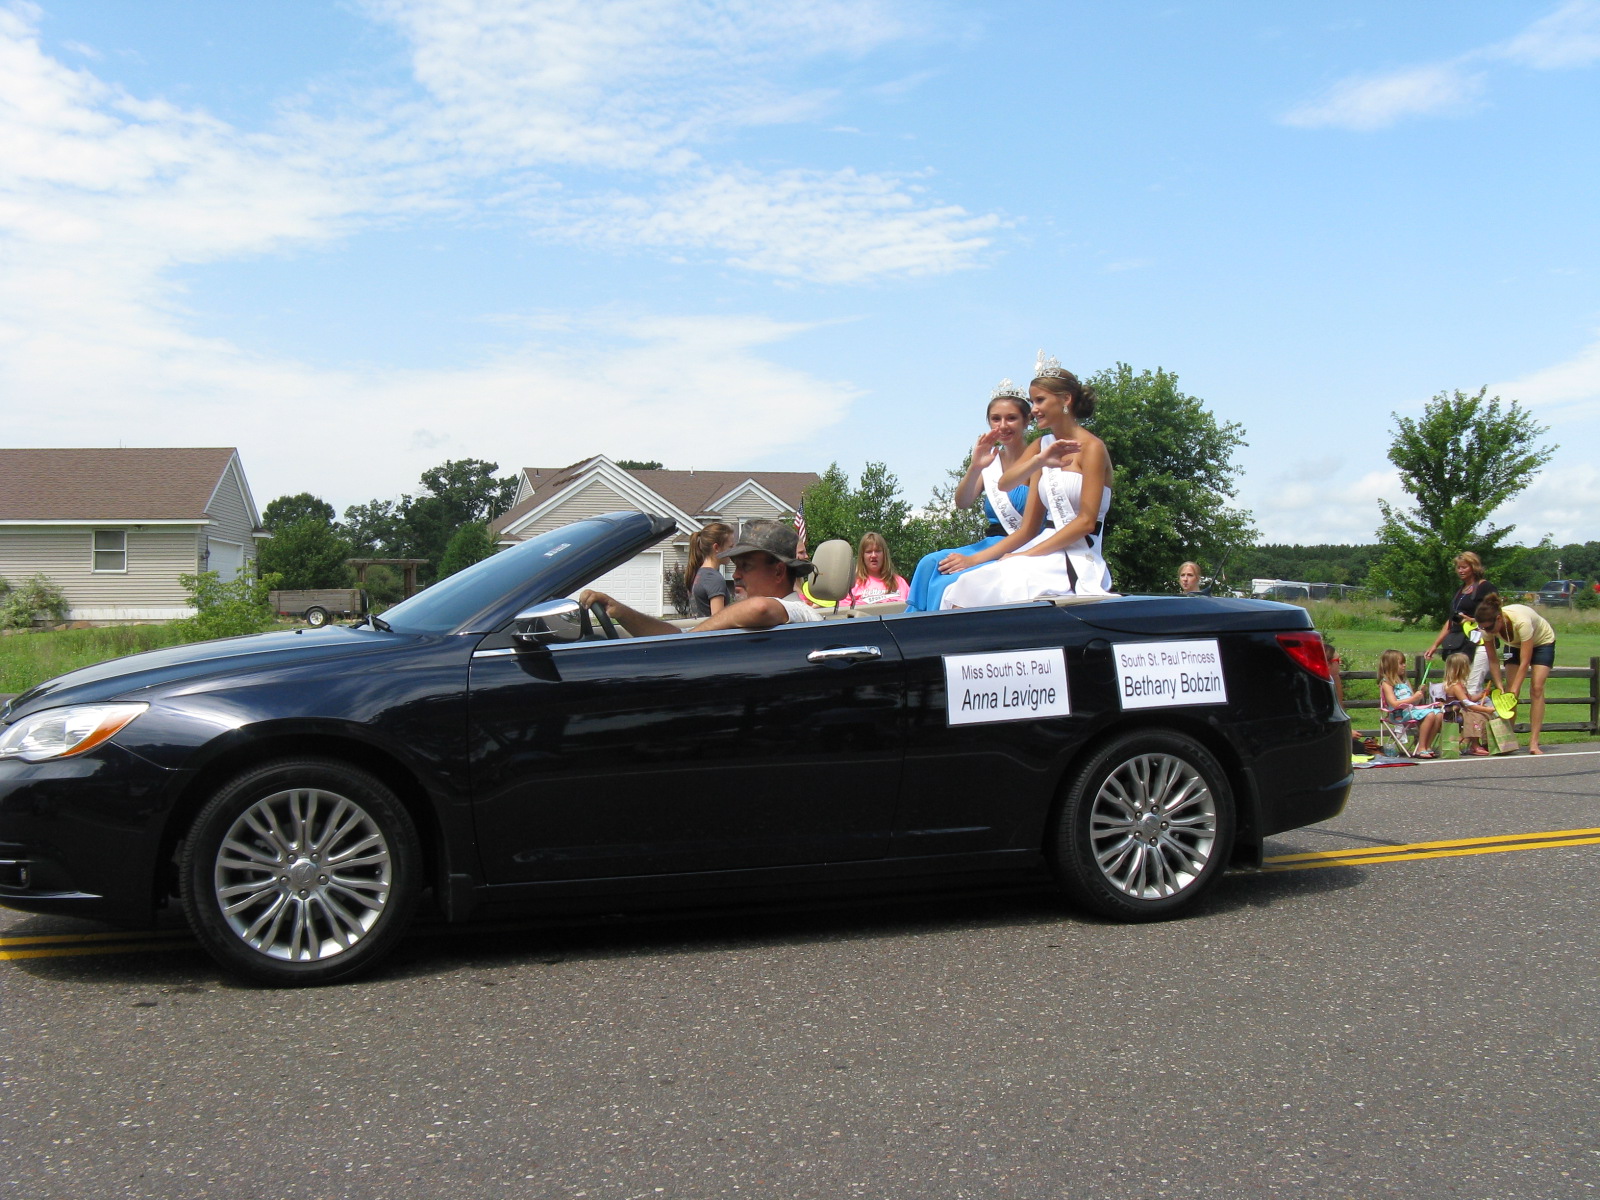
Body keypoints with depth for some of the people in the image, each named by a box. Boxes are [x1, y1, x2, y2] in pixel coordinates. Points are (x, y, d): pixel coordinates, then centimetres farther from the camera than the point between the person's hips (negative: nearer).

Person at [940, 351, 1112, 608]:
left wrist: (1025, 555, -15)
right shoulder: (1045, 447, 18)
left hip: (1077, 562, -6)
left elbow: (1086, 521, -11)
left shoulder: (1091, 448, -1)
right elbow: (1029, 529, 14)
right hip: (1044, 554, 6)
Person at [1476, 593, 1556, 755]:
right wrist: (1499, 688, -24)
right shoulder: (1488, 626, -27)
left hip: (1542, 642, -4)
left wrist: (1513, 692, -39)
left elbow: (1525, 663, -38)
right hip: (1515, 645, 4)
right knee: (1509, 689, -10)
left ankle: (1533, 743, -17)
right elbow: (1493, 659, -17)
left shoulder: (1521, 621, -42)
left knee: (1536, 688, -16)